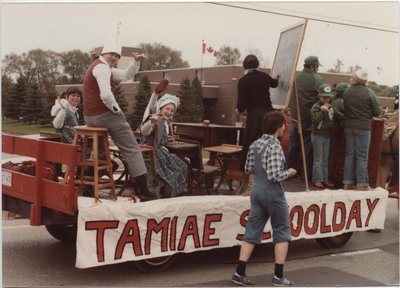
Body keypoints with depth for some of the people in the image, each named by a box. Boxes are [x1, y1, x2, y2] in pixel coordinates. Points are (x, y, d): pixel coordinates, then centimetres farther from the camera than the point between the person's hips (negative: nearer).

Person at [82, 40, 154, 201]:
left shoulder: (102, 67, 19)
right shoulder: (102, 67, -14)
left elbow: (127, 75, 24)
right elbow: (106, 95, -29)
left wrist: (136, 61, 10)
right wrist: (117, 110, -14)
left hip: (91, 117, 10)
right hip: (104, 115, -10)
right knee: (132, 150, -2)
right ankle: (144, 192, -6)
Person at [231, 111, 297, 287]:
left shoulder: (254, 145, 6)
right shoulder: (275, 147, -18)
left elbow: (248, 169, 12)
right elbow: (275, 176, -22)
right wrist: (289, 172, -6)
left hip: (256, 190, 7)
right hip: (273, 193, -7)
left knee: (252, 231, 9)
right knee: (282, 232, 7)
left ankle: (239, 273, 9)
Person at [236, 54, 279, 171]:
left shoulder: (243, 81, -9)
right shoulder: (264, 76, 7)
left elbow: (242, 102, -12)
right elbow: (274, 83, 32)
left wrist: (239, 109, 11)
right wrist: (275, 78, 56)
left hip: (254, 114, -5)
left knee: (249, 143, 3)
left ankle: (245, 168, 5)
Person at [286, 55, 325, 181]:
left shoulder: (296, 77, 3)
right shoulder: (317, 79, -11)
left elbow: (291, 96, 9)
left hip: (295, 115, 5)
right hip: (310, 117, -4)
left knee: (294, 144, 13)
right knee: (308, 144, 3)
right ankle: (307, 174, 7)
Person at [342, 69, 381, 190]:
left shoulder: (347, 92, -1)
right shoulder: (369, 93, -11)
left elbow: (344, 109, 6)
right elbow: (377, 112, -6)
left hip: (349, 126, 4)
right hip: (363, 128, -4)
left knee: (349, 154, 11)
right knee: (362, 156, 2)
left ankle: (348, 182, 14)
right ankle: (361, 184, 4)